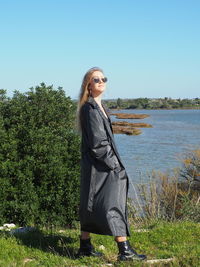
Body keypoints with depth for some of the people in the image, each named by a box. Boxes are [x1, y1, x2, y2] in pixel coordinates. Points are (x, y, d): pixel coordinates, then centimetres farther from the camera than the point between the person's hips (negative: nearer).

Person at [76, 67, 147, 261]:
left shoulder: (99, 107, 16)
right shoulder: (90, 108, -14)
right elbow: (97, 141, -19)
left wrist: (113, 161, 16)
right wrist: (112, 162, -14)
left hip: (104, 165, 10)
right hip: (99, 166, -10)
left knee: (92, 206, 13)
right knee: (112, 204, -9)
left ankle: (85, 247, 21)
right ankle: (125, 250, -8)